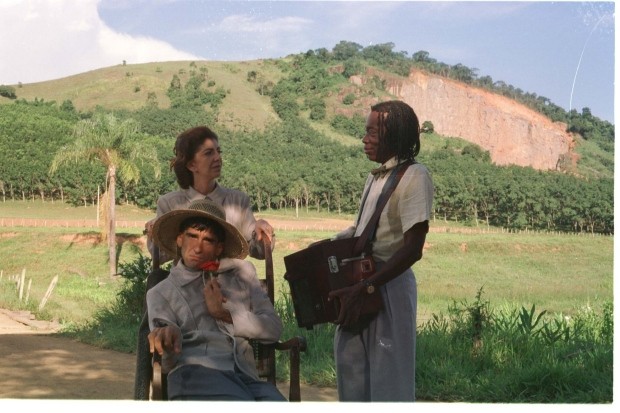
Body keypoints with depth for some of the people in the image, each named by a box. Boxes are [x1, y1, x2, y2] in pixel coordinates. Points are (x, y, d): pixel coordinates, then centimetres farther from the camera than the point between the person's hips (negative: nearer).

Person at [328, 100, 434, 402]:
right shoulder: (375, 177, 12)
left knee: (390, 383, -1)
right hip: (359, 288, 8)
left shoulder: (414, 176, -13)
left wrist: (364, 289, -24)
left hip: (388, 288, -8)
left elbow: (413, 249, -19)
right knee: (352, 375, 14)